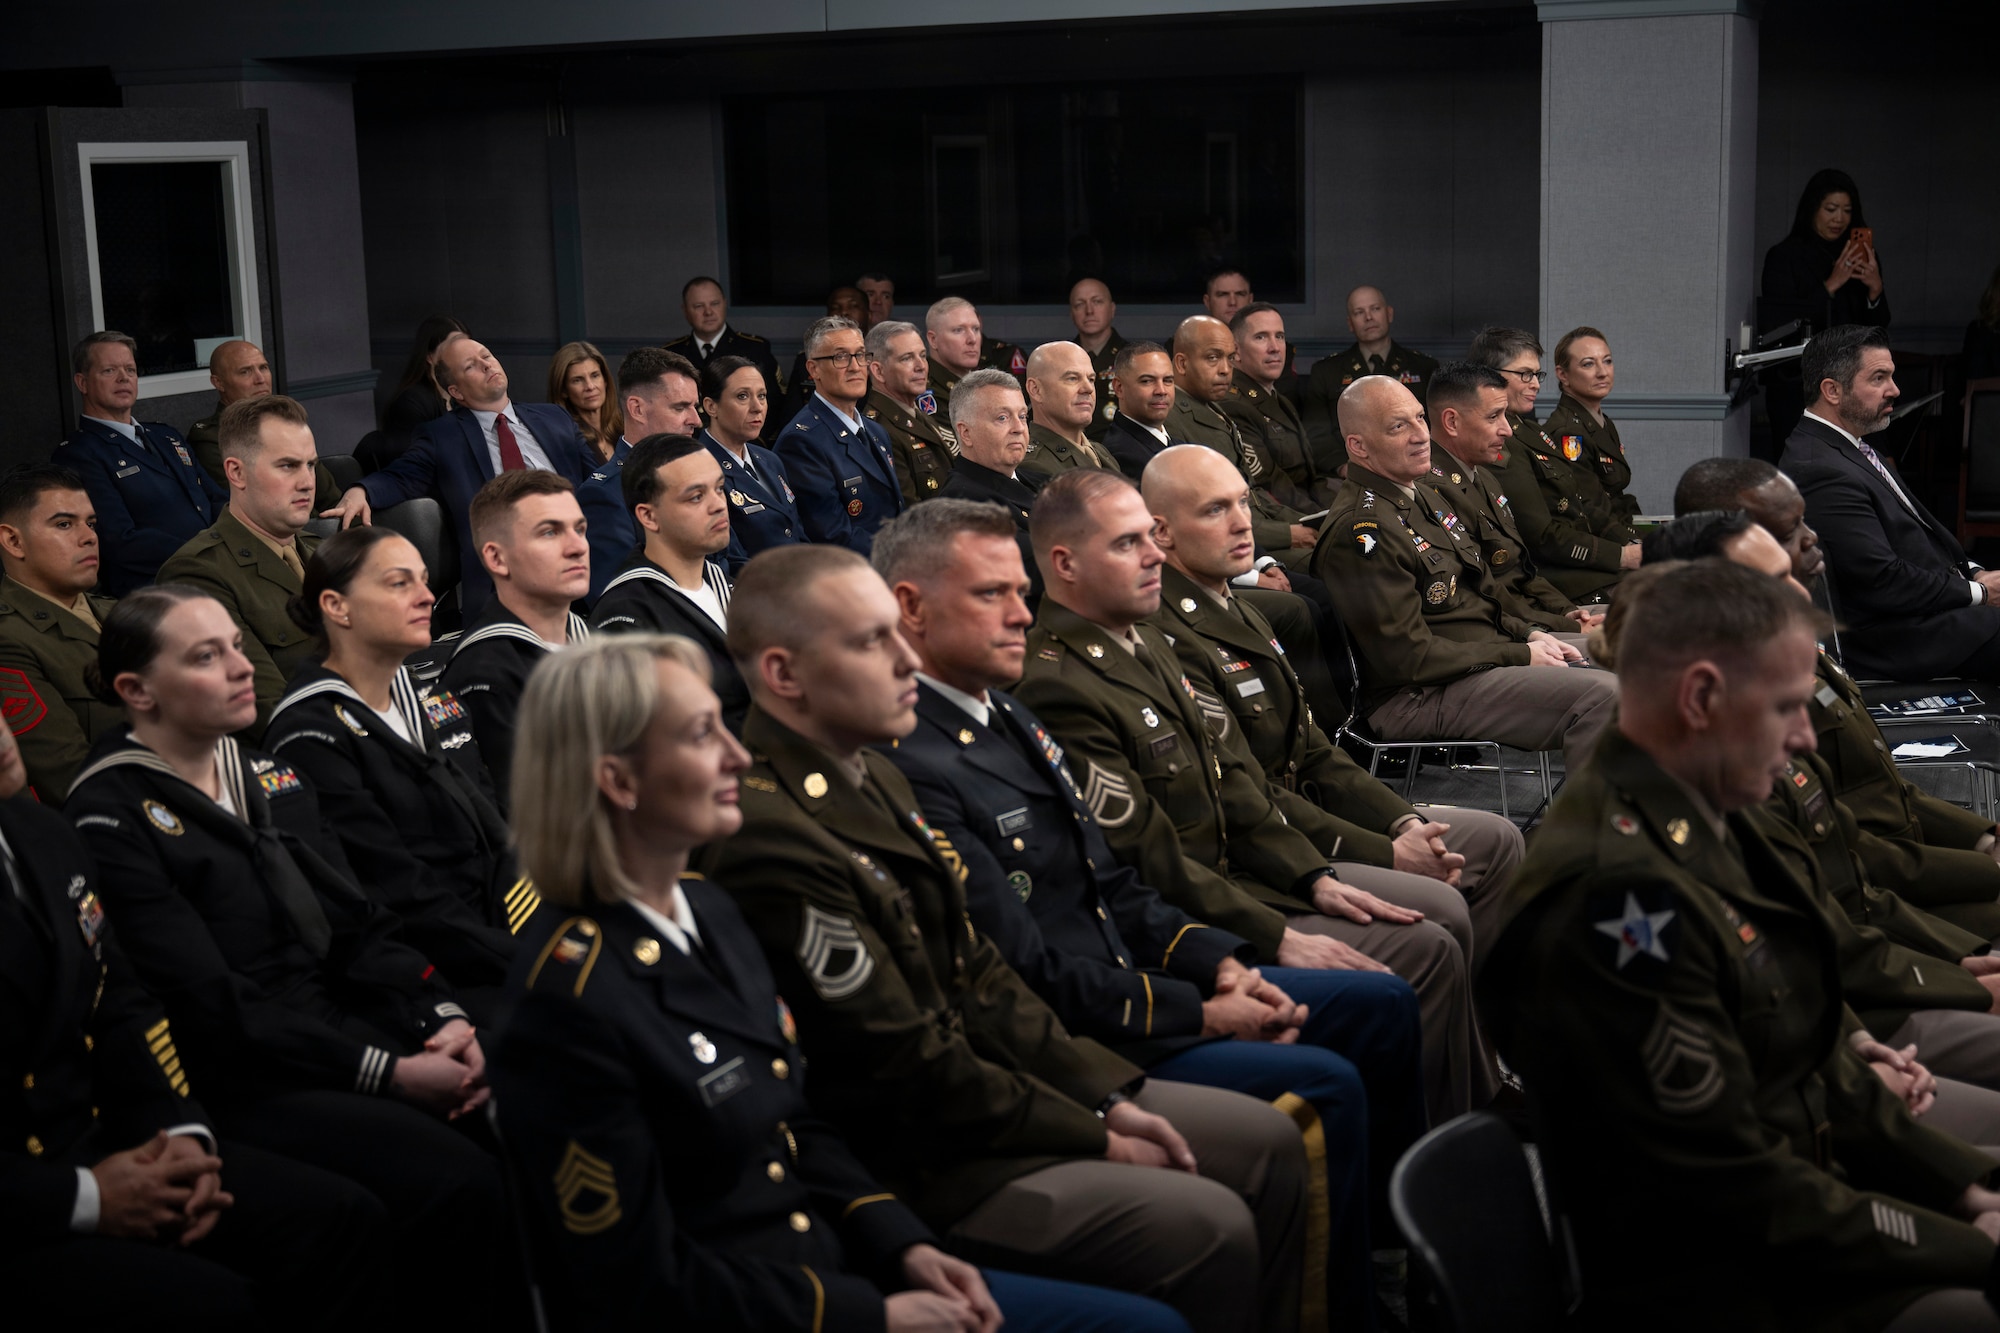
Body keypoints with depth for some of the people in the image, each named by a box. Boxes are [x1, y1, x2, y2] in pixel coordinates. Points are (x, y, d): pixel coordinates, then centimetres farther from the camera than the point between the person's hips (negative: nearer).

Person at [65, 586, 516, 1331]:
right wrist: (385, 1072, -18)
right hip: (240, 1081, -7)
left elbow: (359, 921, 12)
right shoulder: (112, 819, -9)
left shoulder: (267, 775, 15)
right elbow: (213, 1007, -15)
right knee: (461, 1184, -28)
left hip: (347, 1020, 7)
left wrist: (442, 1018, -7)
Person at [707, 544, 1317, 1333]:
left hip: (967, 1085, 10)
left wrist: (1107, 1096, 3)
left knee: (1268, 1144, 9)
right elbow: (910, 1076, -21)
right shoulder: (771, 839, -24)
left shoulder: (874, 778, 9)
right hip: (910, 1165, -10)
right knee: (1209, 1228, -19)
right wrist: (1096, 1139, -11)